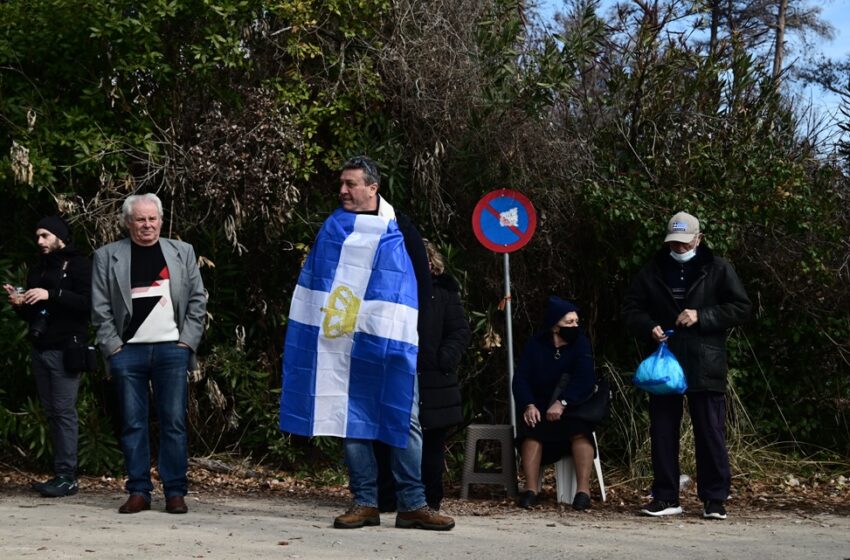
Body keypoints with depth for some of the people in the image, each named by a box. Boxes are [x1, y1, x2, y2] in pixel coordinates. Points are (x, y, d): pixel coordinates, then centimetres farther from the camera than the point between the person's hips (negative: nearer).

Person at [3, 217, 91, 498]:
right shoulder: (38, 269, 20)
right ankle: (60, 474, 7)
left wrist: (51, 295, -21)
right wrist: (20, 303, 3)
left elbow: (88, 303, -15)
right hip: (41, 348, 8)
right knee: (51, 412, 5)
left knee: (64, 411, -10)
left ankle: (67, 476, -9)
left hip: (65, 349, -7)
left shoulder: (79, 264, -2)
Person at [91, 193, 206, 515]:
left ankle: (175, 492, 3)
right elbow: (100, 309, 4)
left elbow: (197, 301, 9)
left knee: (174, 423, -2)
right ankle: (138, 492, 7)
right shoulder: (107, 257, 8)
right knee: (132, 424, 1)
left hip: (172, 350, 0)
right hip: (127, 352, 0)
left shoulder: (182, 252, 11)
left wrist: (188, 342, -1)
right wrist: (112, 347, -4)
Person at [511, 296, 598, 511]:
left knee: (581, 430, -31)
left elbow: (585, 379, -19)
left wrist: (562, 403, -33)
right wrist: (529, 405, -27)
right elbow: (520, 379, -8)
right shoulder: (535, 345, -1)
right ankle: (531, 489, -30)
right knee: (531, 429, -29)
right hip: (539, 405, 1)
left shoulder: (581, 343, -5)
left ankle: (583, 490, -31)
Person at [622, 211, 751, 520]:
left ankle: (715, 499, 7)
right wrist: (649, 327, -9)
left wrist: (701, 317, -14)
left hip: (705, 366, -3)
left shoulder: (717, 269, 2)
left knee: (711, 433, -1)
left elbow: (741, 307, -2)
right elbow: (631, 308, 12)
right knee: (662, 433, 6)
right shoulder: (652, 271, 9)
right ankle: (665, 497, 15)